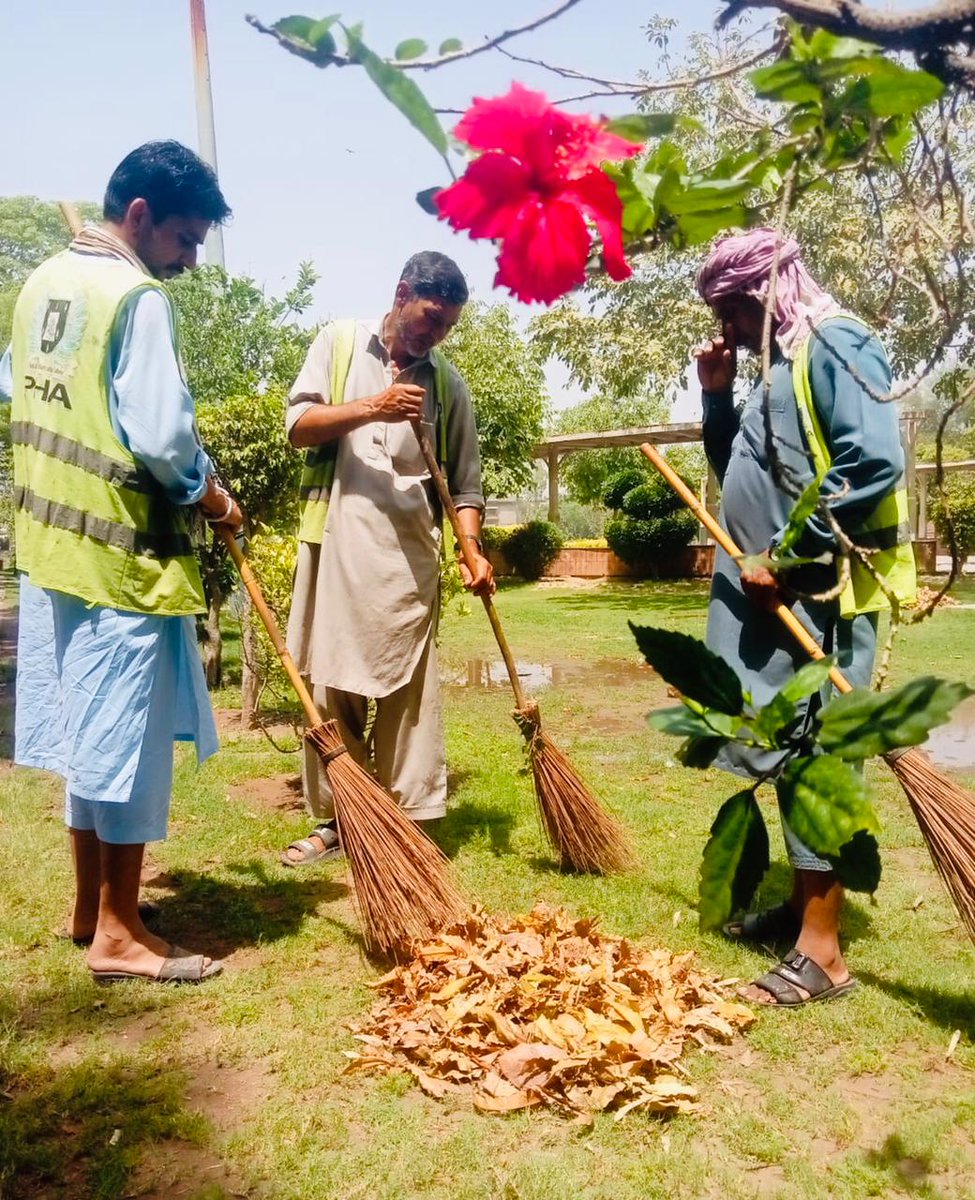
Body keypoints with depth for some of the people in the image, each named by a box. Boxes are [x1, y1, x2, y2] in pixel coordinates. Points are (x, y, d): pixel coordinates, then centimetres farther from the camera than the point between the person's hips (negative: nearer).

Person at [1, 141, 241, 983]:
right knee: (127, 736, 0)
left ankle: (90, 908, 29)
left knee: (89, 729, 16)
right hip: (123, 551, -9)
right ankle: (118, 932, 12)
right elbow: (162, 437, -20)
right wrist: (214, 499, -5)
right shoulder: (137, 297, -15)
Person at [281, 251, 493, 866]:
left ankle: (411, 822, 9)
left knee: (410, 688, 0)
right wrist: (371, 407, -14)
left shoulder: (448, 383, 11)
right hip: (337, 542, 0)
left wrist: (474, 549, -6)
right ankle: (334, 817, 18)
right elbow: (299, 423, 0)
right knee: (330, 684, 5)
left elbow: (465, 479, 9)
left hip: (410, 553, 0)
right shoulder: (340, 343, 9)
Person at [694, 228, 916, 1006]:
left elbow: (875, 463, -24)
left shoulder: (834, 345, -10)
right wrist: (717, 395, 12)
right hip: (780, 596, 10)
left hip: (819, 597, -10)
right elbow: (743, 475, 25)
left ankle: (821, 952, 3)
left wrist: (787, 559, -20)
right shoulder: (784, 364, 19)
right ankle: (802, 907, 28)